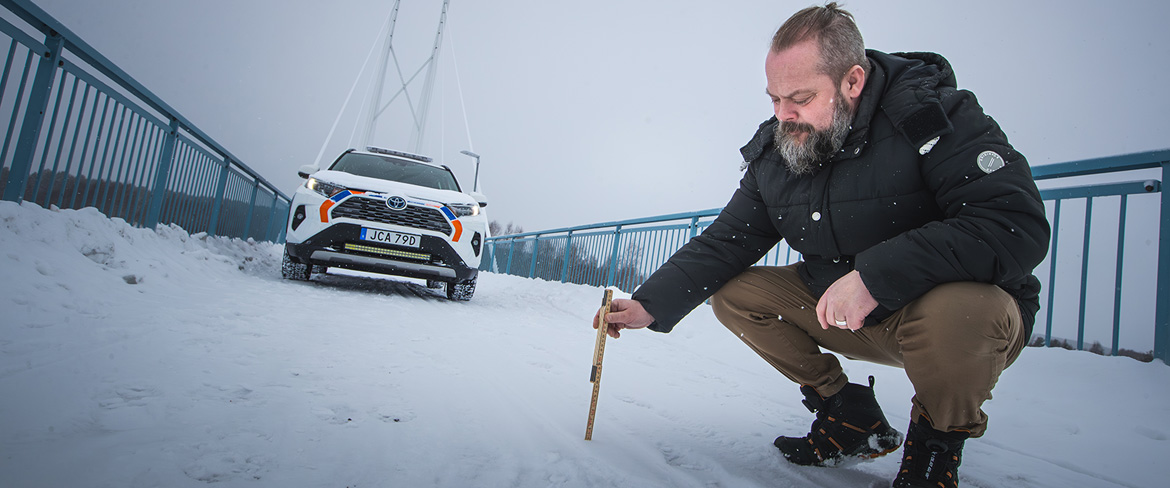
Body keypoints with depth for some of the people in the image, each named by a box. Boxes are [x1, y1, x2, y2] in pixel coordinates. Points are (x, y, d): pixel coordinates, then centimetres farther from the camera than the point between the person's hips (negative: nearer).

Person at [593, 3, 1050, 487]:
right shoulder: (773, 151, -2)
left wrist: (874, 276, -36)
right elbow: (725, 242, 1)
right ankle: (851, 419, 6)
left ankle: (938, 441, -6)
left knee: (956, 312, -40)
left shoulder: (935, 115, -19)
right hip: (839, 311, 6)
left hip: (966, 309, -5)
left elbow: (1018, 228, -29)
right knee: (732, 292, -6)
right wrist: (650, 305, -12)